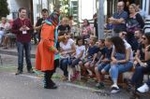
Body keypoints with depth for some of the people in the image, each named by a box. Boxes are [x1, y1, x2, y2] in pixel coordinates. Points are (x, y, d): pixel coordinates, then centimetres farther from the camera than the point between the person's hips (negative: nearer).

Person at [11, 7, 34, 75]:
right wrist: (19, 30, -16)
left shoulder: (28, 21, 9)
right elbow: (13, 31, -2)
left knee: (28, 55, 9)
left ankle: (29, 68, 19)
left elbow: (32, 29, 12)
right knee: (20, 55, 0)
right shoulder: (16, 21, -1)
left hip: (28, 40, 3)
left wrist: (28, 29, -9)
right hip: (20, 41, -2)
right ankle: (20, 69, 9)